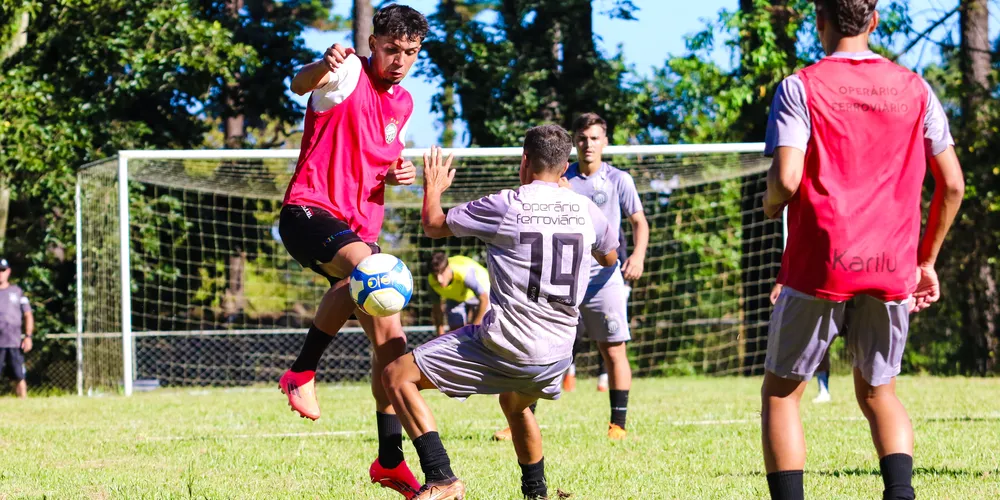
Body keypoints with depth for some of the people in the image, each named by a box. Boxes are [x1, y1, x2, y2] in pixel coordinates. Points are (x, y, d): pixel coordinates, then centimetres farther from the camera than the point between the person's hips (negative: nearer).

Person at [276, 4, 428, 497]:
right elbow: (301, 83, -30)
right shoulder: (349, 73, -7)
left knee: (390, 338, 4)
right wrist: (323, 65, -54)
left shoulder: (403, 103, 16)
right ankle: (302, 372, -25)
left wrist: (401, 172, 7)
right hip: (309, 211, -8)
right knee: (364, 267, -38)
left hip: (361, 229, 8)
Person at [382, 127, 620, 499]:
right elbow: (610, 257, 27)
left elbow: (433, 225, 4)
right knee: (515, 405, 38)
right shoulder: (585, 209, 4)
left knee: (398, 376, 1)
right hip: (557, 355, 6)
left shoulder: (506, 205, -9)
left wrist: (433, 189, 26)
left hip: (504, 348, -6)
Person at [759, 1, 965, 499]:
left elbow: (787, 179, -16)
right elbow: (952, 184, 8)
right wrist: (926, 262, 18)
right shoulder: (914, 90, 7)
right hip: (892, 271, 4)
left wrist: (770, 204, 7)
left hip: (820, 267, -4)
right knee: (878, 394, 18)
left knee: (780, 393, 11)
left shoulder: (799, 89, -5)